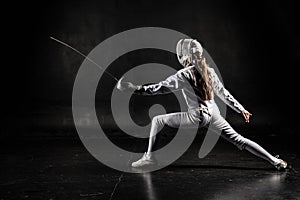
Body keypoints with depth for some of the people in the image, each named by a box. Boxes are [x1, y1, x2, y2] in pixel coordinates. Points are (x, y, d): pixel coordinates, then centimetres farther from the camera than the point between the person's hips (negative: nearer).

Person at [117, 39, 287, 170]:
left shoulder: (184, 75, -9)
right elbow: (224, 93, 15)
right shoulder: (209, 71, 9)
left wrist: (136, 88, -12)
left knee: (158, 120, 8)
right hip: (214, 114, 6)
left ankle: (150, 157, 6)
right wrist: (241, 109, 25)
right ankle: (275, 161, 7)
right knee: (238, 139, 11)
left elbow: (160, 88, -13)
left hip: (198, 116, -6)